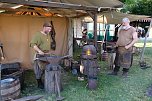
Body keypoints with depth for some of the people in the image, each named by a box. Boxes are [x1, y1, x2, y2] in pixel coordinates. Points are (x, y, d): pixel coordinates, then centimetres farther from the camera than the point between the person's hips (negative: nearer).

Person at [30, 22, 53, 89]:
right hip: (40, 56, -7)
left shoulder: (48, 35, 14)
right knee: (40, 70, 2)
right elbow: (32, 44, -22)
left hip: (47, 55, 7)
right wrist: (39, 51, -32)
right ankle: (39, 84, 17)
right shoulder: (38, 35, -12)